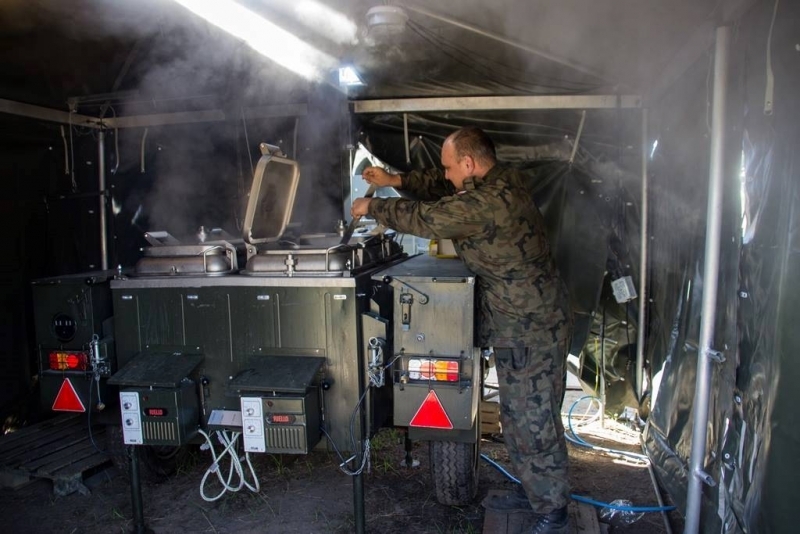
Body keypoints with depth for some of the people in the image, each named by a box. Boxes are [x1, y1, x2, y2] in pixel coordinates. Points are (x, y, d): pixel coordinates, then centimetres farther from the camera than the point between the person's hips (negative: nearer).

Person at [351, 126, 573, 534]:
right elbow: (443, 188, 17)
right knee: (517, 416, 20)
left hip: (531, 328, -10)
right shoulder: (503, 181, 6)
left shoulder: (484, 201, -25)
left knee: (534, 420, 3)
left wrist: (372, 207, -1)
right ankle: (531, 493, 36)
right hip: (521, 322, 10)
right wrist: (396, 180, 10)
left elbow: (423, 219, -16)